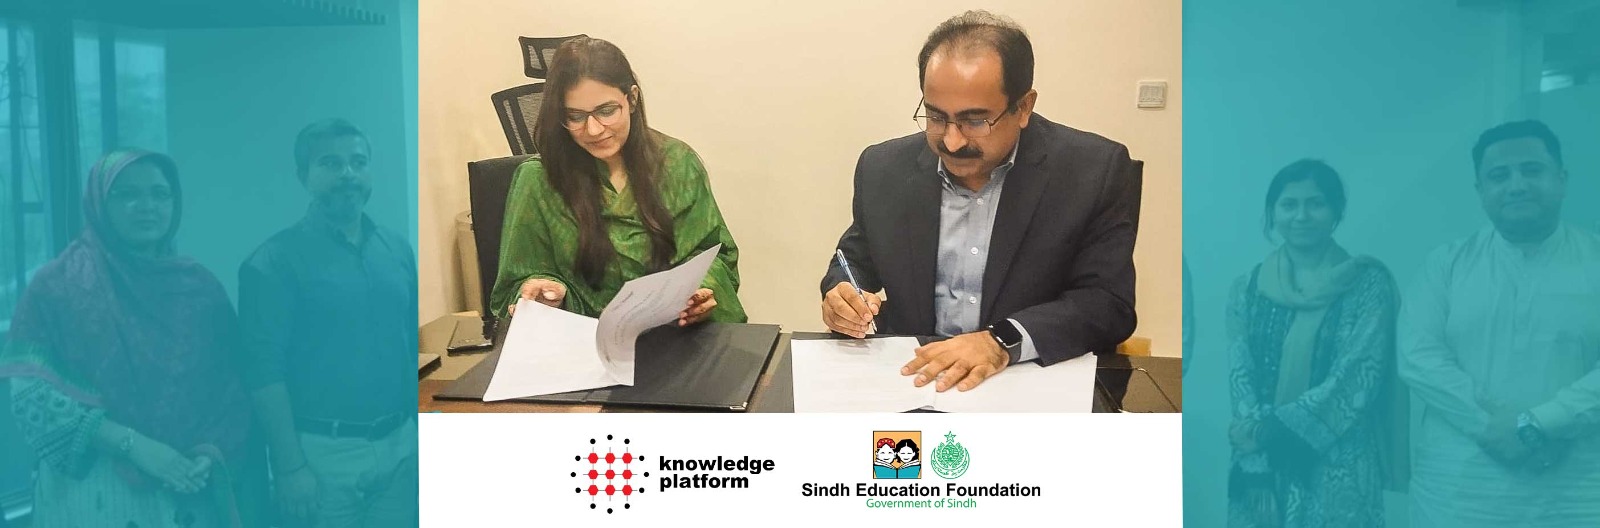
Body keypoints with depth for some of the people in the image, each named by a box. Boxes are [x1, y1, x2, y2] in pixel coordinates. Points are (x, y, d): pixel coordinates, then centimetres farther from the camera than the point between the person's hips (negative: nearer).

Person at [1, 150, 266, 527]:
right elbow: (31, 394, -10)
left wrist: (210, 454, -13)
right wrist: (132, 444, -18)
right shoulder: (57, 286, -2)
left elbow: (233, 390, 4)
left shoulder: (200, 286, 6)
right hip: (96, 495, -3)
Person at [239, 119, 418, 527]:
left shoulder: (398, 250, 9)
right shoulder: (276, 260, -7)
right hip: (323, 452, -5)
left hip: (399, 446, 5)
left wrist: (419, 433, 10)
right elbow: (265, 369, -11)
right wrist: (290, 466, -15)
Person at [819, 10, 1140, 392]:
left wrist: (1003, 342, -25)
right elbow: (855, 262, 13)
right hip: (910, 379, 2)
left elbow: (1109, 304, -10)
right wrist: (842, 296, -10)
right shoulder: (883, 169, 0)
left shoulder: (1096, 171, -8)